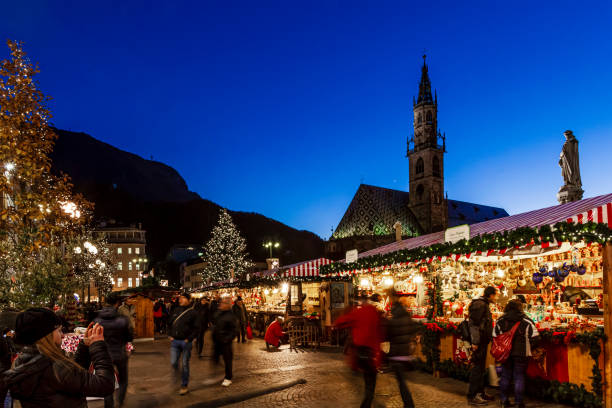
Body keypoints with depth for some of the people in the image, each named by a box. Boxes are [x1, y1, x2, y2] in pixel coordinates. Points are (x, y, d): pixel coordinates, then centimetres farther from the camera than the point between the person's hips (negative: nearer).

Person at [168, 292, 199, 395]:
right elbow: (170, 324, 19)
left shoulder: (192, 312, -6)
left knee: (185, 364, 5)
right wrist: (171, 336, 8)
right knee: (173, 362, 0)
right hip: (175, 341, 4)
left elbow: (196, 328, -7)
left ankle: (184, 386, 16)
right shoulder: (175, 310, 8)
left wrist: (189, 339, -14)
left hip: (186, 342, -4)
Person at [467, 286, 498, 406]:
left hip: (483, 342, 10)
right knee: (477, 368, -6)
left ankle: (480, 392, 27)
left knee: (482, 368, 17)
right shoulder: (479, 304, -15)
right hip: (479, 342, -10)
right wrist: (475, 342, -23)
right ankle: (472, 396, -1)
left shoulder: (485, 305, 18)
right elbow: (473, 324, -21)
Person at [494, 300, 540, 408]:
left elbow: (495, 337, 4)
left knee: (505, 376, 13)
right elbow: (535, 338, -8)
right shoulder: (526, 321, -7)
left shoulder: (500, 321, 2)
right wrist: (528, 349, 7)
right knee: (519, 377, 7)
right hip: (521, 354, -2)